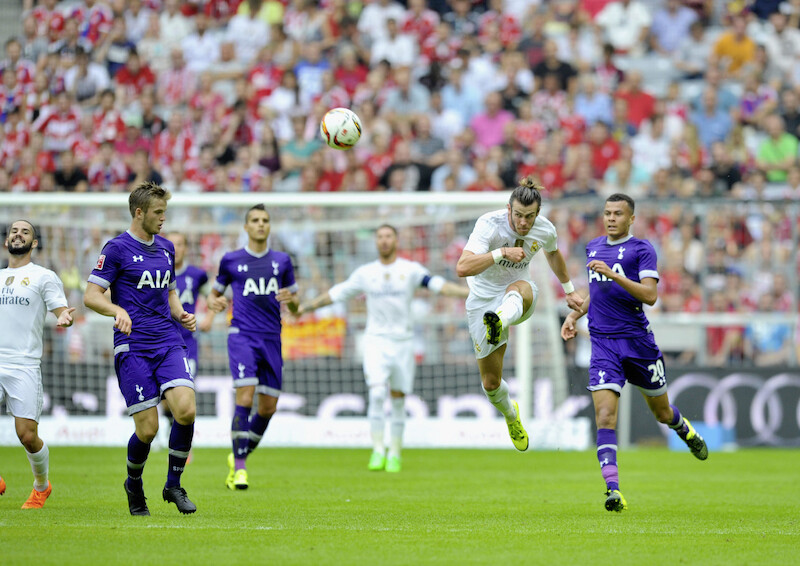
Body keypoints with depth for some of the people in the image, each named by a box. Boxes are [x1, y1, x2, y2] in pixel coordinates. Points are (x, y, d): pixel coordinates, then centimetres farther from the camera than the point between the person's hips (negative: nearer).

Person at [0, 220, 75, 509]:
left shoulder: (44, 277, 6)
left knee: (27, 436, -7)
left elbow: (62, 311, -3)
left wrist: (65, 318, -26)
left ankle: (41, 485, 20)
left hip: (24, 366, -3)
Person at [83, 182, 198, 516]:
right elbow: (91, 296, -6)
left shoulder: (166, 247, 16)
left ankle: (173, 485, 0)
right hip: (133, 347, -5)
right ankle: (134, 485, 22)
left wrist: (180, 314, 8)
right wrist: (117, 310, -25)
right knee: (147, 429, -8)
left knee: (185, 410, -17)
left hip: (169, 344, 5)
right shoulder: (117, 249, -3)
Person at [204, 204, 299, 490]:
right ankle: (239, 467, -15)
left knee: (268, 406, 2)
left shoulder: (282, 261, 13)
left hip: (271, 338, 3)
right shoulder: (231, 260, 6)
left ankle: (239, 457, 24)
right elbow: (215, 291, 18)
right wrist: (213, 303, -5)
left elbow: (295, 305, 17)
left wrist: (291, 299, -6)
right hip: (242, 335, -3)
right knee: (245, 396, -19)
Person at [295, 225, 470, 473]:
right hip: (375, 341, 0)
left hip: (402, 341, 0)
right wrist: (305, 307, 13)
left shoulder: (411, 270, 1)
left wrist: (471, 293, -18)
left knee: (398, 398, 4)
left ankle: (395, 453, 15)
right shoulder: (365, 273, 6)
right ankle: (378, 450, -13)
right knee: (377, 393, -18)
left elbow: (438, 284, -6)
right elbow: (336, 294, 13)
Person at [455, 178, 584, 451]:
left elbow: (553, 254, 18)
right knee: (491, 383, 1)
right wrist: (502, 252, -44)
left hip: (519, 295, 1)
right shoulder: (489, 224, -23)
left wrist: (569, 290, 30)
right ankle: (510, 414, 36)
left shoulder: (545, 229, -9)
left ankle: (498, 324, -72)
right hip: (484, 301, -1)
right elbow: (462, 268, -34)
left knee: (519, 289, -40)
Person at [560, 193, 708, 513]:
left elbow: (650, 295, -18)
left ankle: (685, 430, 51)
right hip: (602, 343, 3)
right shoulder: (593, 248, 13)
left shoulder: (642, 250, -6)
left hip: (637, 341, -3)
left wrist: (613, 274, -26)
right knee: (605, 415, -16)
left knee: (662, 413, 14)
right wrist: (575, 315, 17)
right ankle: (612, 488, -21)